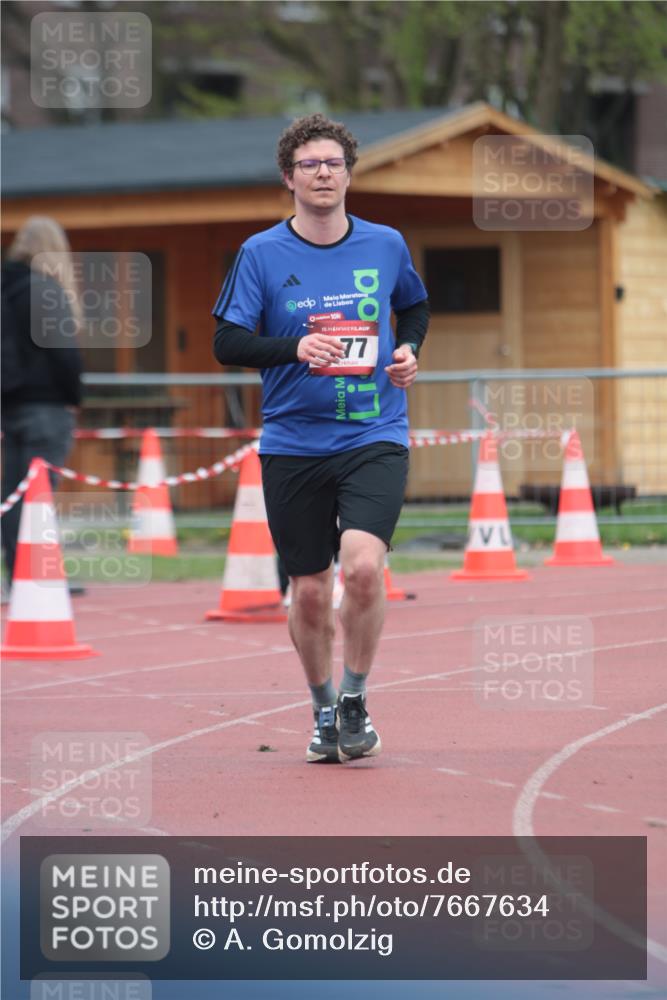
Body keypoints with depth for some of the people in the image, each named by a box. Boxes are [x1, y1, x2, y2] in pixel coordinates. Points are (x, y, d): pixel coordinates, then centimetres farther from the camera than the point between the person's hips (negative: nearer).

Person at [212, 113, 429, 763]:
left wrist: (409, 349, 3)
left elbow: (415, 306, 23)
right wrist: (296, 348, -20)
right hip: (293, 445, 0)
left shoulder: (385, 245, 4)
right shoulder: (261, 254, -2)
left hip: (374, 439, 0)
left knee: (362, 564, -21)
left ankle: (356, 700, -1)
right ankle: (323, 709, 29)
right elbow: (227, 343, -5)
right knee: (309, 591, 6)